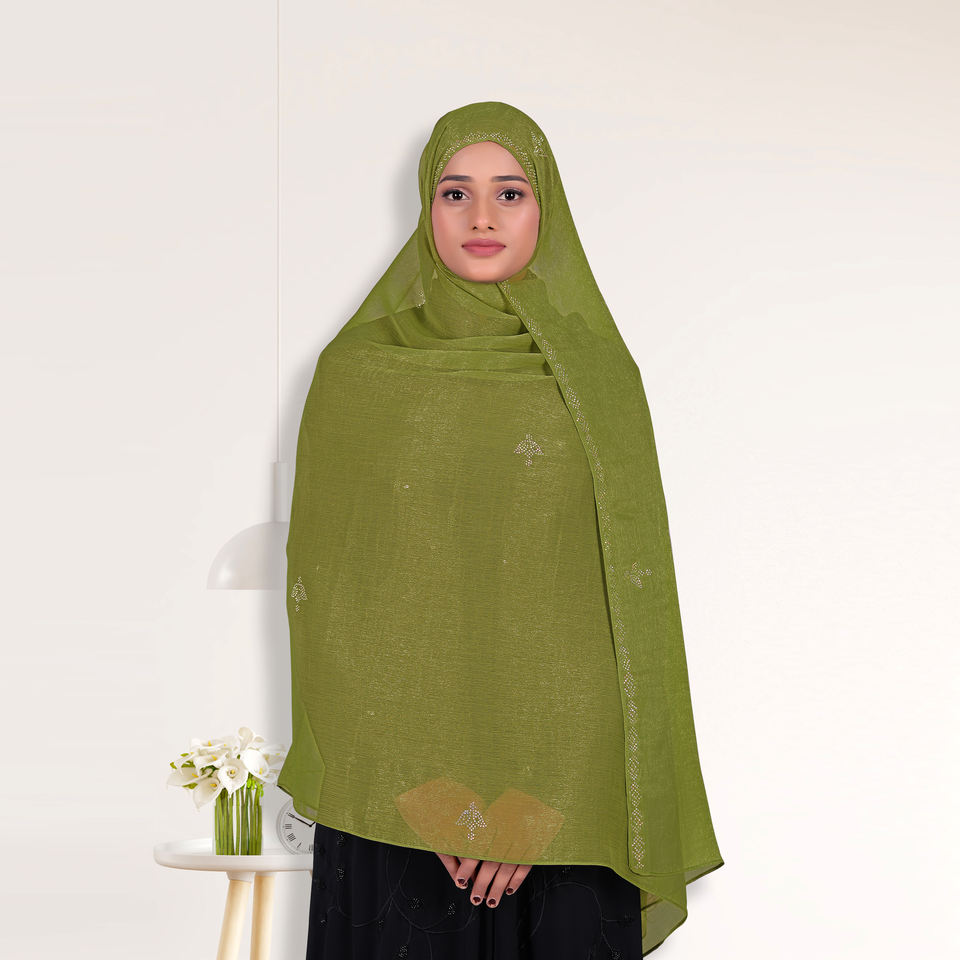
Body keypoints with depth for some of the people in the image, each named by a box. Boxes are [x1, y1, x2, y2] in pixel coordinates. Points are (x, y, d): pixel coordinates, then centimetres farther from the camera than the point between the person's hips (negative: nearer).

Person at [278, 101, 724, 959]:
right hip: (386, 786, 0)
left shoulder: (597, 377, 1)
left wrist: (531, 810, -11)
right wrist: (433, 797, -10)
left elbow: (617, 613, -2)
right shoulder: (357, 373, 1)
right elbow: (330, 593, -2)